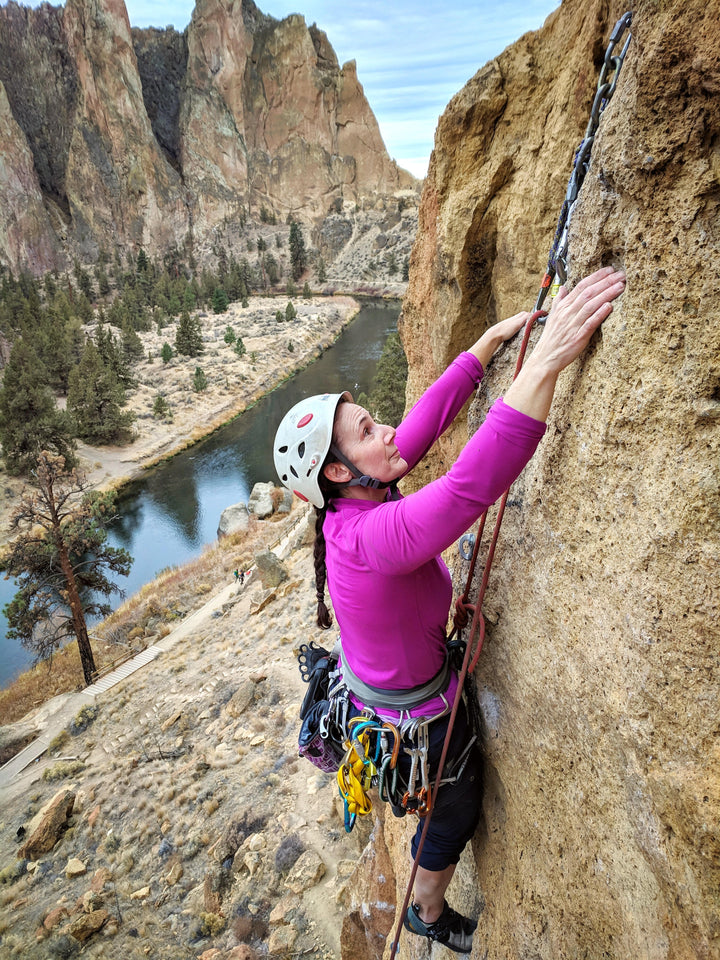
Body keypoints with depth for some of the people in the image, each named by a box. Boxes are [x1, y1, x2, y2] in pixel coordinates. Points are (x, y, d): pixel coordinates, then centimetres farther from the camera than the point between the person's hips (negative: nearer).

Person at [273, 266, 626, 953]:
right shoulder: (371, 538, -40)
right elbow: (473, 484, -54)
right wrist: (547, 359, -52)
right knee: (457, 812, 25)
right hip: (411, 717, -8)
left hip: (373, 680, 8)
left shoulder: (357, 501, -15)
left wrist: (495, 337, -11)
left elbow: (429, 417, -12)